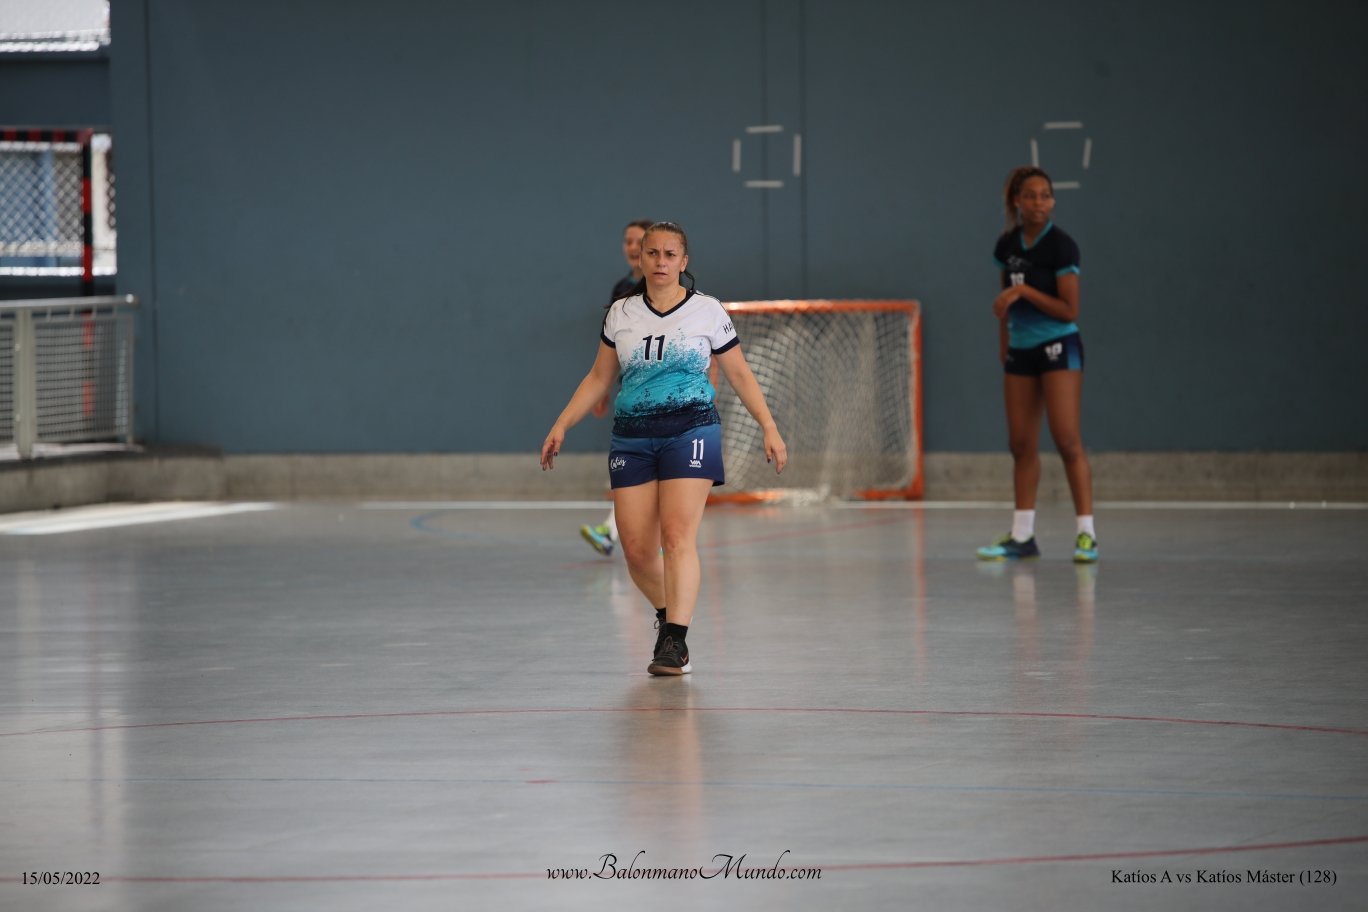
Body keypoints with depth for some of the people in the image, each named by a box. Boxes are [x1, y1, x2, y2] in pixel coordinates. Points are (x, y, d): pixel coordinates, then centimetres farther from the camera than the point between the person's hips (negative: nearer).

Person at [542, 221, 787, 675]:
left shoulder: (708, 312, 3)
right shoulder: (620, 314, 10)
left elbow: (740, 374, 9)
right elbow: (599, 378, 18)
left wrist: (769, 428, 1)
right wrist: (562, 425, 11)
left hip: (690, 430, -3)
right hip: (631, 437, 3)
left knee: (677, 537, -17)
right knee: (636, 549, -2)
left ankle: (675, 643, -19)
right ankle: (669, 613, 24)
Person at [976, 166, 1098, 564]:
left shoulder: (1061, 246, -13)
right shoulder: (1007, 245, 6)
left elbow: (1069, 310, -14)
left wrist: (1023, 292, -20)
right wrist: (1004, 345, 15)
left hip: (1058, 348, -6)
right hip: (1021, 351, 6)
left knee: (1067, 441, -11)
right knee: (1021, 444, 7)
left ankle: (1086, 534, -10)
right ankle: (1022, 536, 12)